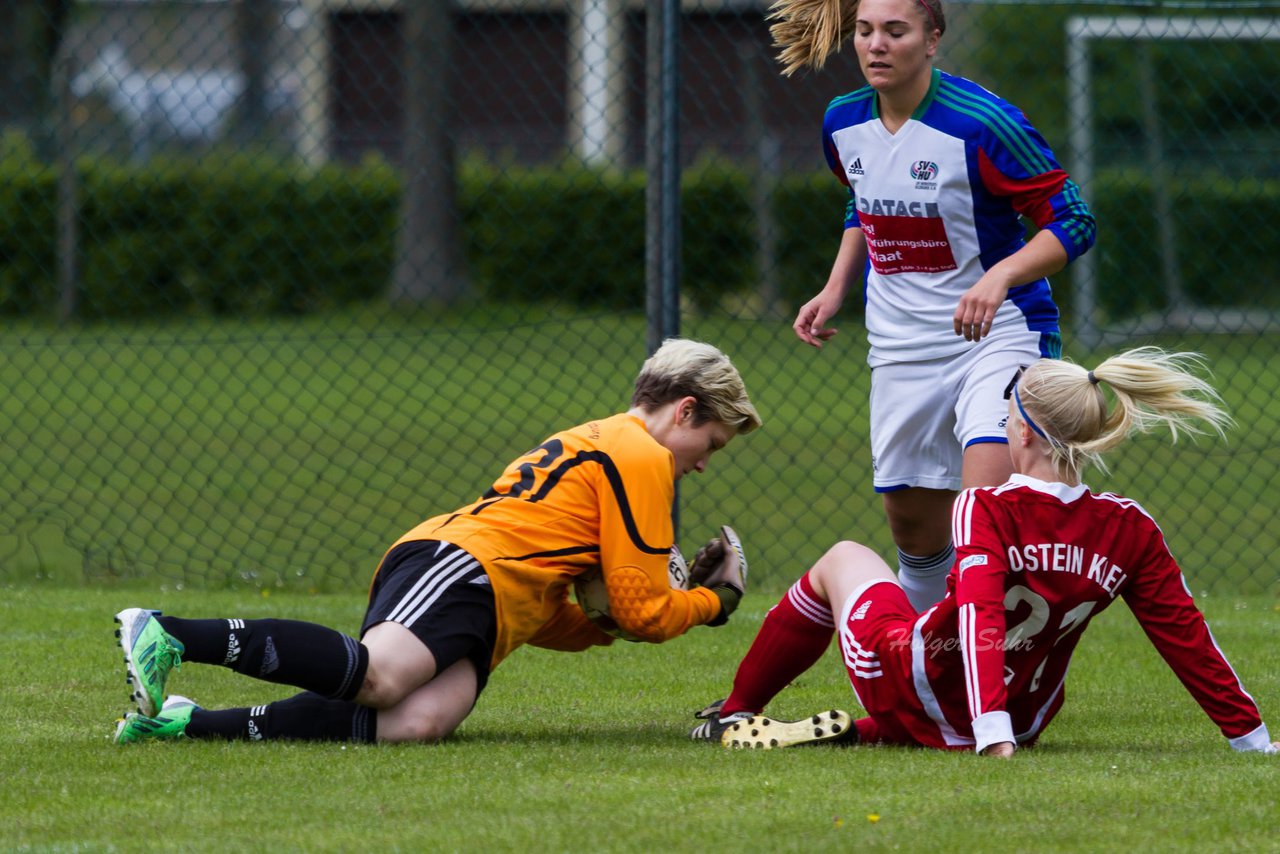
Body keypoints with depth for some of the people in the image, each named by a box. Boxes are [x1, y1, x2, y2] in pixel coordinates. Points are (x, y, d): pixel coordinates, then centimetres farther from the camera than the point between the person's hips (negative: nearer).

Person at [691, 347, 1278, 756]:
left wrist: (995, 744, -42)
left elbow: (980, 618, -34)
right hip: (1026, 721, 3)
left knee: (843, 558, 27)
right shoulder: (1130, 531, -13)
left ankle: (736, 714, 38)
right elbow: (1186, 637, -11)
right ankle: (862, 732, 11)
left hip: (911, 690, -3)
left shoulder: (987, 510, -23)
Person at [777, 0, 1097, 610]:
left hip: (995, 333, -6)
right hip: (900, 349, 6)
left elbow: (1071, 222, -16)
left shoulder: (983, 123, -19)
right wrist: (835, 291, 13)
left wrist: (1001, 275, -31)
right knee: (915, 530, 12)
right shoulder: (843, 125, 2)